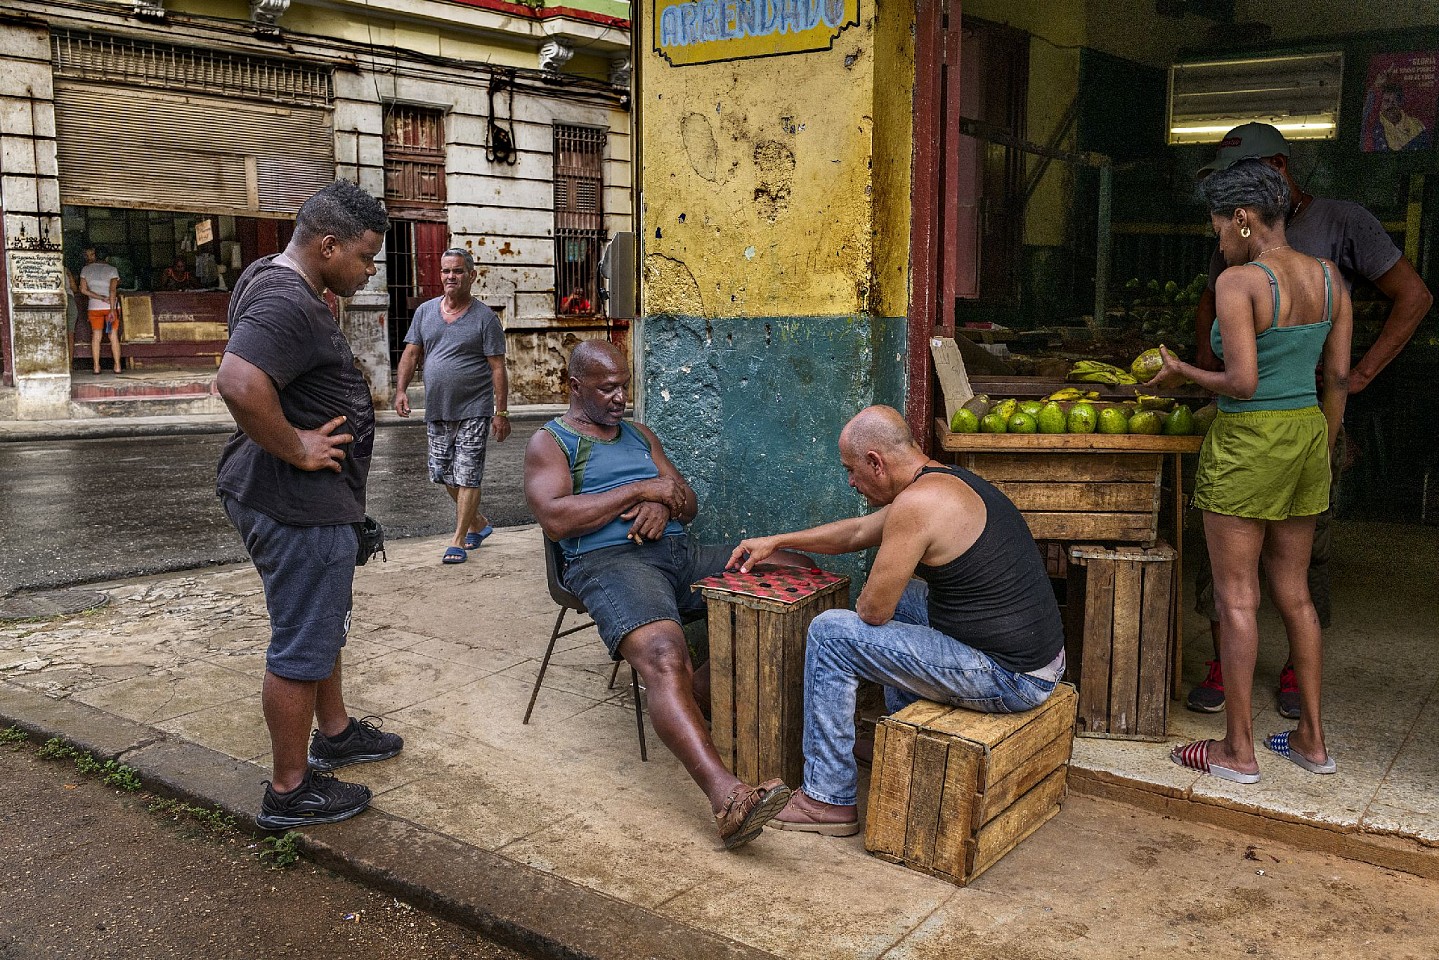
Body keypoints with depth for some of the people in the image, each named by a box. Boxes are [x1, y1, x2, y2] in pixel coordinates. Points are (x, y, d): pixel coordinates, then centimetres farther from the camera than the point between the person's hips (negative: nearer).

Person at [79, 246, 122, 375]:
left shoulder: (86, 269, 4)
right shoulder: (112, 270, -4)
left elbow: (83, 289, -4)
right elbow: (113, 290, -15)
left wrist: (101, 297, -7)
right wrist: (112, 310, -18)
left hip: (94, 307, 2)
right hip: (112, 306, -2)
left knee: (96, 336, 5)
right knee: (113, 336, 2)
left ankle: (96, 367, 0)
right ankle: (117, 366, -1)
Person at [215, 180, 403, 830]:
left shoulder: (283, 286, 13)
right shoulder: (286, 301, -22)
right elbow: (239, 385, -39)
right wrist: (296, 448, -25)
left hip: (314, 500, 11)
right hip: (298, 506, -11)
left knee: (324, 624, 25)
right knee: (302, 645, 0)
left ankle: (334, 732, 43)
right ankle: (290, 792, 14)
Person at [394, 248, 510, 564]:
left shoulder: (484, 318, -5)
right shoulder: (425, 311, 9)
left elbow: (497, 368, -7)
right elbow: (411, 354, 10)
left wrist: (501, 412, -11)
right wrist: (401, 390, -5)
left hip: (473, 411, -5)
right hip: (436, 411, 5)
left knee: (467, 477, -5)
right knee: (443, 474, 12)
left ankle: (458, 542, 3)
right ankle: (478, 523, 32)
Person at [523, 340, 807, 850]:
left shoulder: (639, 434, 27)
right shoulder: (549, 442, 8)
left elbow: (688, 502, 22)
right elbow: (555, 520, -10)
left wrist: (662, 505, -4)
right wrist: (639, 489, -9)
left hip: (681, 551, 7)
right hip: (608, 560, -7)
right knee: (664, 657, -36)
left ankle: (705, 684, -10)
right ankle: (727, 797, -50)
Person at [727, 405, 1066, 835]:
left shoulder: (916, 503, -20)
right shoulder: (948, 480, 11)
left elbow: (873, 610, -14)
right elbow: (859, 531, 24)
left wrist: (869, 600, 10)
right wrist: (776, 542, 30)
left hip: (1008, 679, -10)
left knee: (830, 633, -6)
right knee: (900, 598, 28)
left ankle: (829, 799, 6)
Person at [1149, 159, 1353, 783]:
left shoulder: (1238, 282, -17)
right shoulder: (1329, 278, 6)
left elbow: (1242, 383, -22)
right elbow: (1338, 377, 9)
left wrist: (1180, 373, -5)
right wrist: (1322, 451, 18)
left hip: (1248, 441, -8)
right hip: (1308, 434, 8)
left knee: (1236, 597, 2)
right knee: (1294, 593, 16)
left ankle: (1238, 749, 11)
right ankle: (1311, 739, 26)